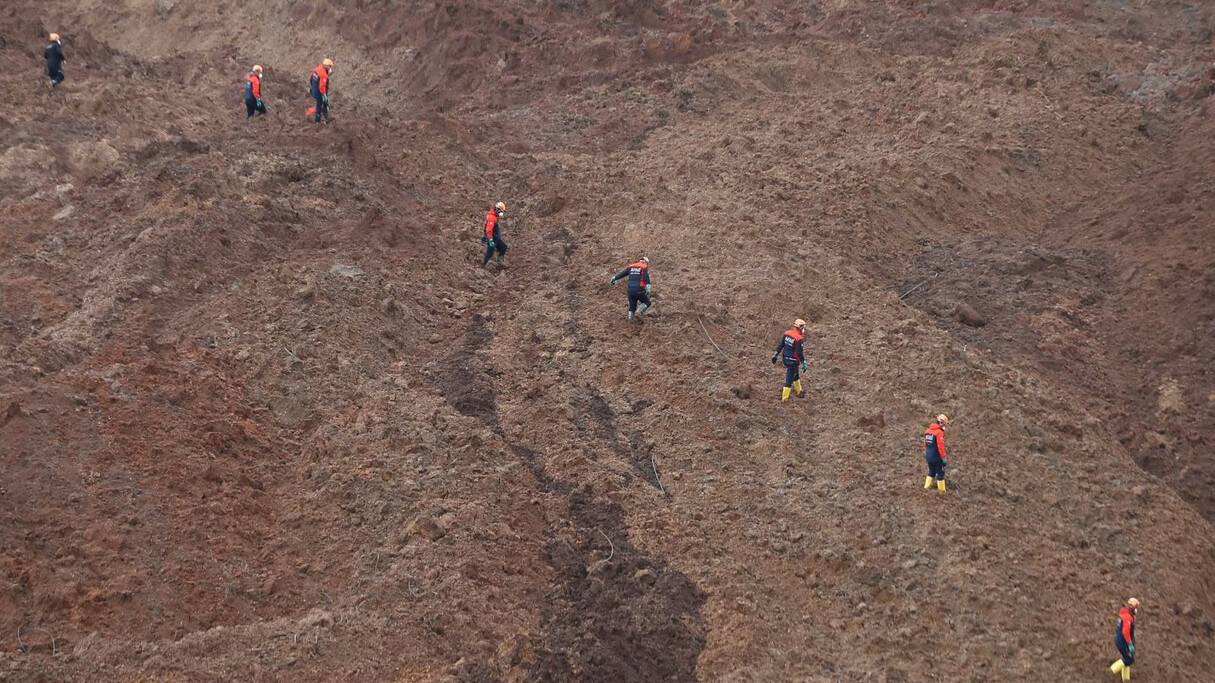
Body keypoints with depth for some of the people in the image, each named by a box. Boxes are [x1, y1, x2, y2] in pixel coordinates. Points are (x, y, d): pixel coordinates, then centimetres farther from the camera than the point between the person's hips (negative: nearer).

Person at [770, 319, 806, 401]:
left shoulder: (787, 333, -1)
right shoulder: (799, 339, -22)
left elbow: (780, 345, 4)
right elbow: (800, 353, -19)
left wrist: (775, 355, 12)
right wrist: (804, 364, -10)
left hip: (785, 358, 8)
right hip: (793, 360, -8)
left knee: (796, 375, 26)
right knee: (789, 378, 1)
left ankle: (799, 391, 42)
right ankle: (785, 398, 4)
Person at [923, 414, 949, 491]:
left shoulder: (928, 430, 7)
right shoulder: (939, 432, -18)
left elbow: (925, 444, 14)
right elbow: (940, 446, -20)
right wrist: (943, 458, -14)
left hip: (928, 456, 7)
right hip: (936, 457, -7)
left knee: (931, 472, 22)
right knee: (940, 473, 4)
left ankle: (926, 487, 20)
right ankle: (941, 490, 8)